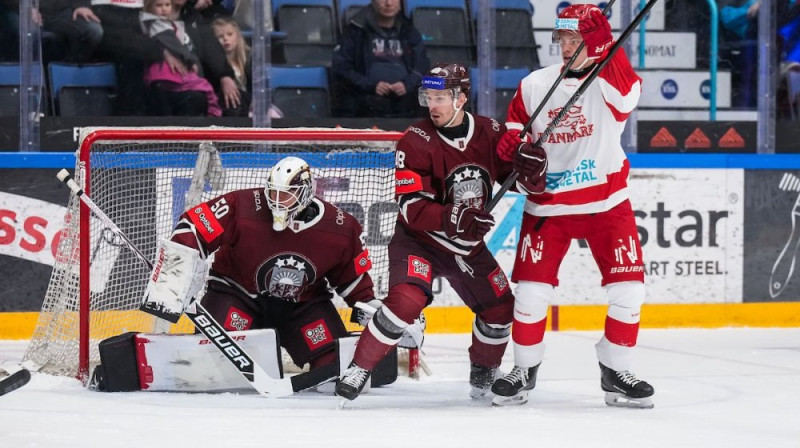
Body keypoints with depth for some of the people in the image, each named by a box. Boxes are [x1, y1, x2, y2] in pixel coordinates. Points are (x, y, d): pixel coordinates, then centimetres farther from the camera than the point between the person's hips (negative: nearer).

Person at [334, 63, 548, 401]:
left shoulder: (491, 134, -8)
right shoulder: (416, 141, -19)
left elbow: (526, 180, 2)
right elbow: (412, 208, -24)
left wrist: (531, 168, -23)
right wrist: (453, 218, -41)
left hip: (468, 246, 5)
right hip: (419, 238, -5)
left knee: (500, 307, 8)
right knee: (407, 299, -27)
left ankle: (484, 374, 34)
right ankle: (358, 370, -18)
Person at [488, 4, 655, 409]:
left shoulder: (611, 79, -8)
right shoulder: (535, 85, 1)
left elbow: (627, 95, -31)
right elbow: (513, 131, 12)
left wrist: (602, 52, -42)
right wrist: (512, 143, -10)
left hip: (606, 201, -1)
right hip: (548, 204, 1)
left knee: (628, 288, -5)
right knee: (532, 290, -3)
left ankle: (615, 373, 11)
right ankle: (524, 369, 17)